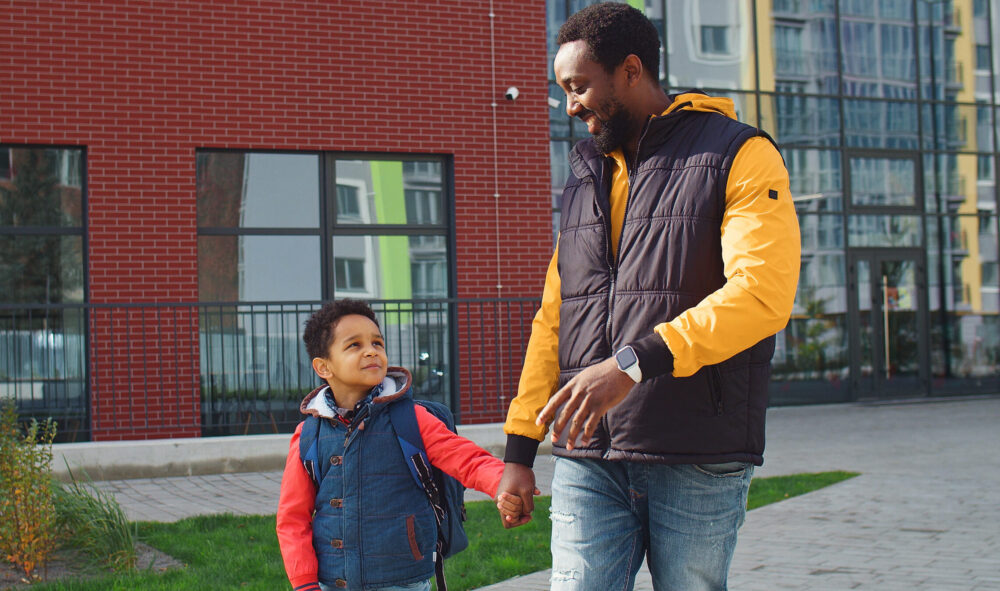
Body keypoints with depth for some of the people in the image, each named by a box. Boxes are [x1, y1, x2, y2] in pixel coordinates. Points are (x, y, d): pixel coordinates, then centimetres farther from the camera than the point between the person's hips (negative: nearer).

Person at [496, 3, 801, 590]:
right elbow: (553, 318, 19)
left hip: (697, 464, -4)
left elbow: (762, 292, -18)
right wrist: (520, 448, 14)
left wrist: (632, 363, -25)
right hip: (587, 461, 5)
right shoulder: (585, 178, 19)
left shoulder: (738, 155, -2)